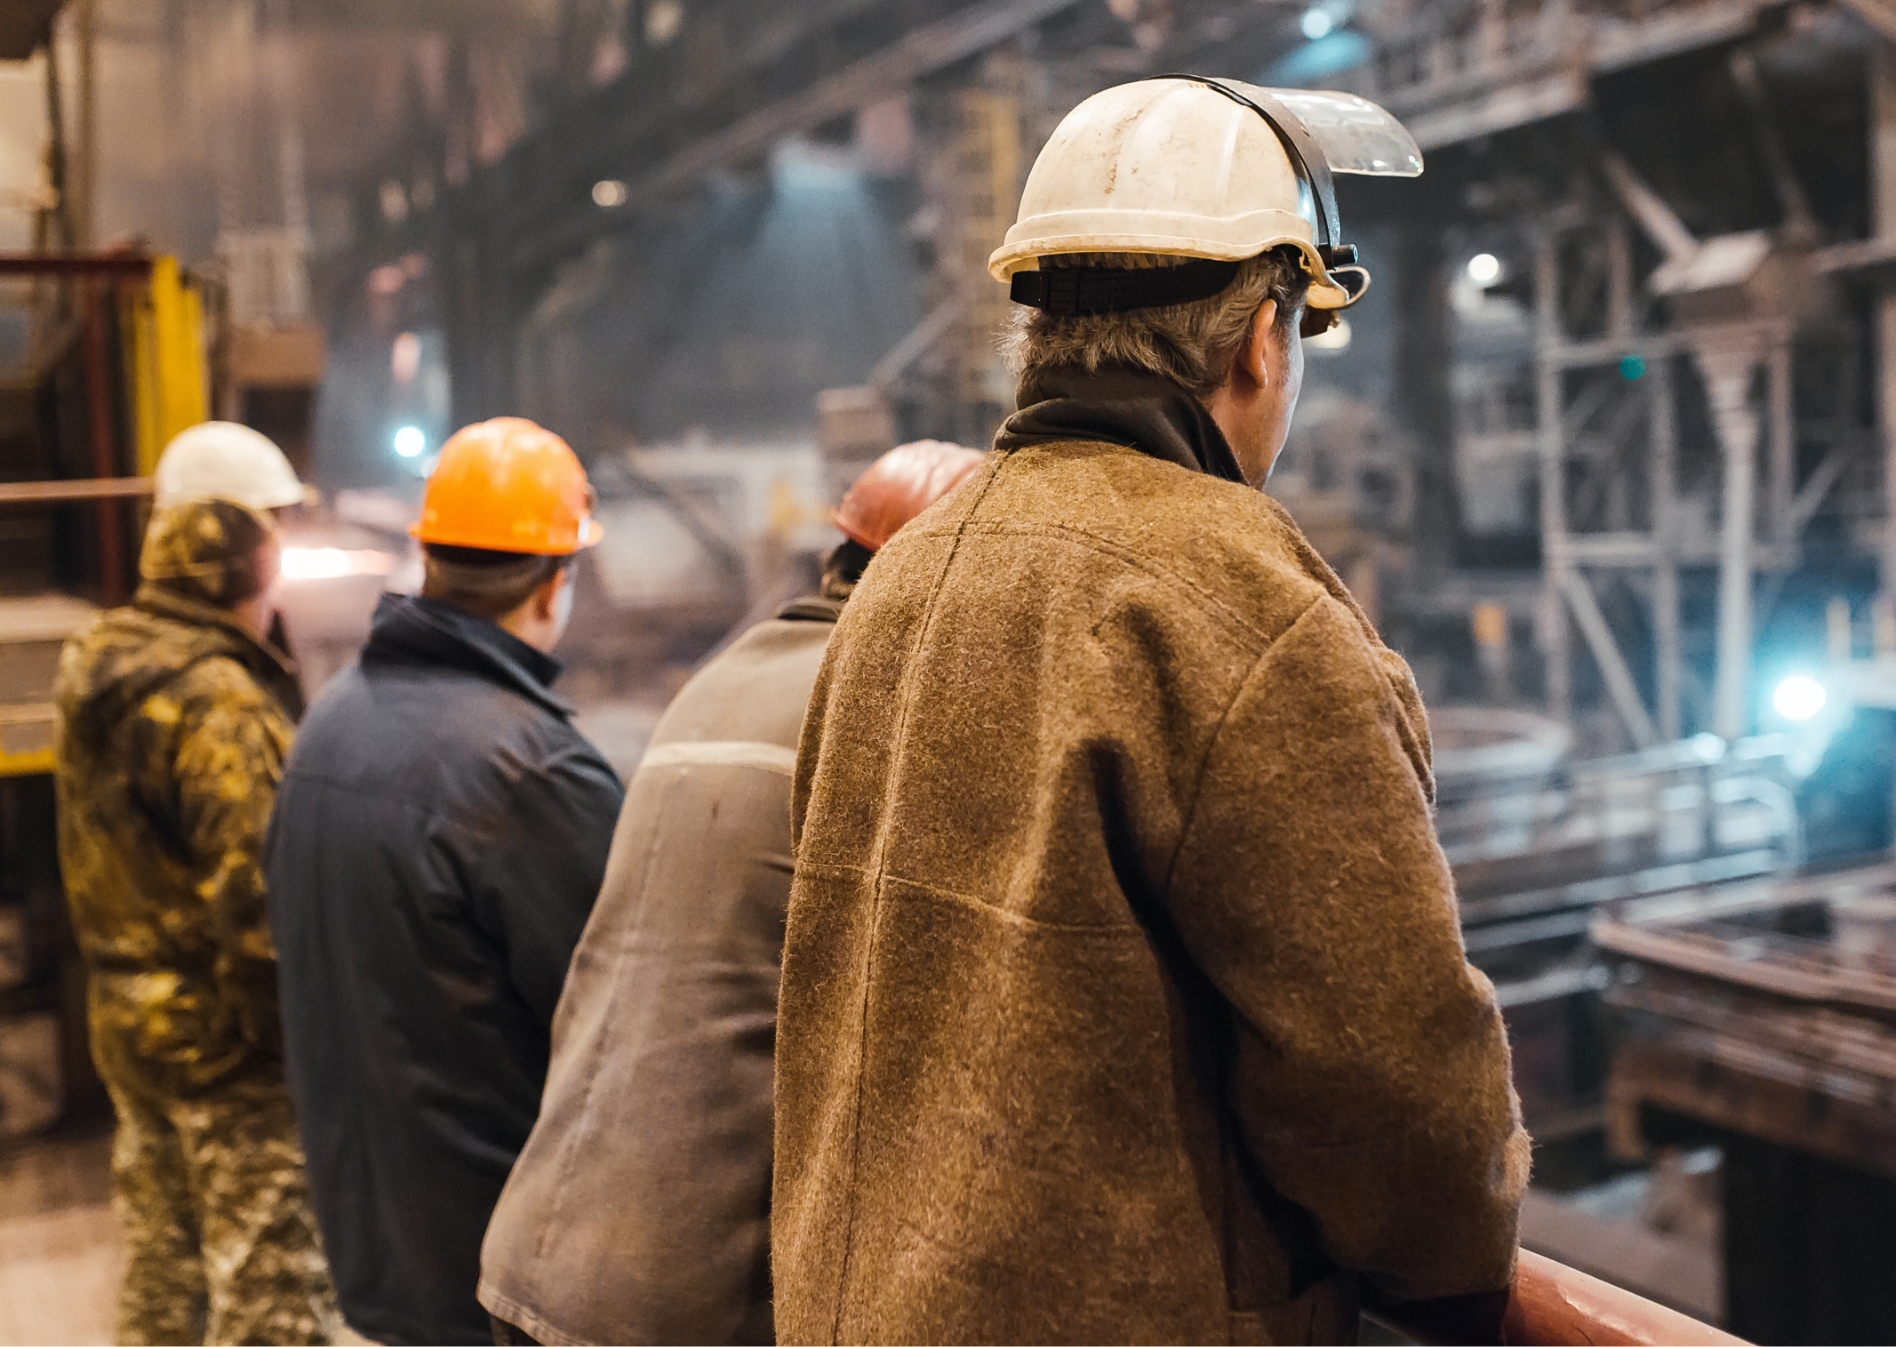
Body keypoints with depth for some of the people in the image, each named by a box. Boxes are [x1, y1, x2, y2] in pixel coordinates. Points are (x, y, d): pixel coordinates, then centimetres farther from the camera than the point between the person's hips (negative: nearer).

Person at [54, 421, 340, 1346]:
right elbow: (256, 899, -26)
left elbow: (98, 865, 12)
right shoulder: (224, 705, -24)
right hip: (228, 1041, -9)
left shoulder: (94, 667, 5)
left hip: (125, 1025, 9)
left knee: (161, 1270, 23)